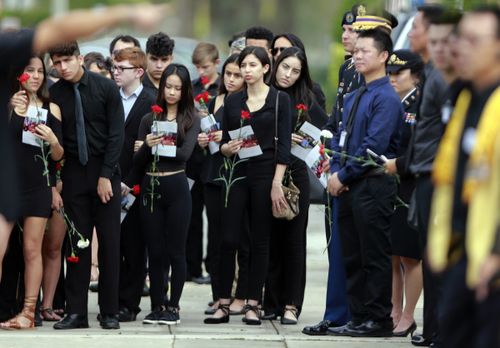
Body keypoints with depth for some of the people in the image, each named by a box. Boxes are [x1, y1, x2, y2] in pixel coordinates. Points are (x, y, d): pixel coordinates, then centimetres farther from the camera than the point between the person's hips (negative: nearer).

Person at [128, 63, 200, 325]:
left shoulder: (191, 120, 3)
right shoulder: (149, 119, 9)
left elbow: (185, 153, -12)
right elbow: (137, 162, 4)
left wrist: (157, 147, -9)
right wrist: (147, 146, -15)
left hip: (176, 188, -2)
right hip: (150, 188, 2)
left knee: (175, 251, 2)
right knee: (154, 252, 6)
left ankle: (173, 307, 9)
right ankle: (157, 306, 13)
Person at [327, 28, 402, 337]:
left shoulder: (387, 99, -11)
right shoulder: (353, 98, 16)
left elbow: (373, 146, -18)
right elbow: (340, 138, 18)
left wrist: (344, 175, -13)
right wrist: (336, 172, 2)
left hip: (374, 184, -9)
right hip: (348, 185, 9)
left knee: (375, 256, -4)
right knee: (352, 257, 10)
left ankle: (379, 320, 1)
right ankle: (358, 316, 16)